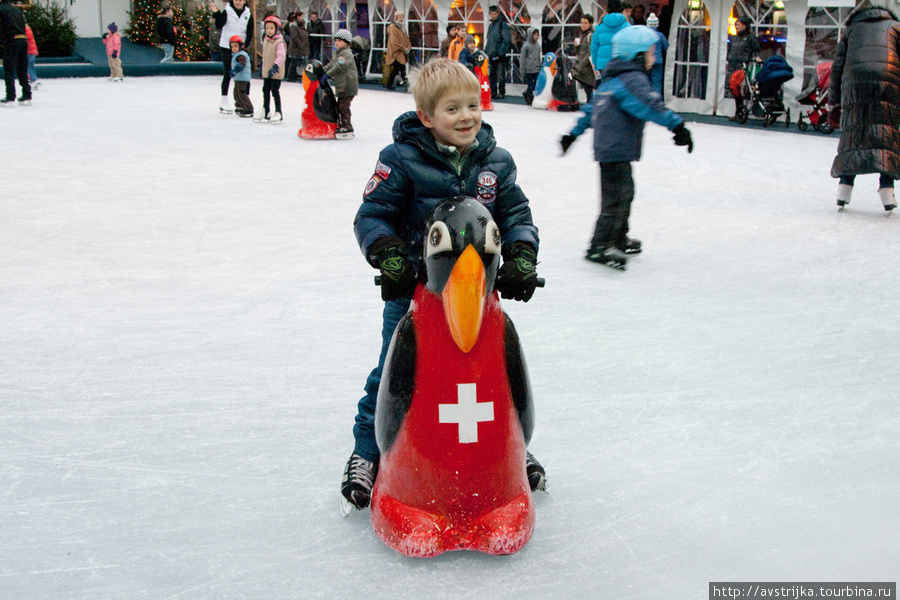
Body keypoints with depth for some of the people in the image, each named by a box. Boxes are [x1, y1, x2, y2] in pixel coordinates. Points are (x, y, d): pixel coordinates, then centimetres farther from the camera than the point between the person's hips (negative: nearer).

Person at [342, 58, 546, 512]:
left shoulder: (496, 162, 1)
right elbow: (371, 217, -10)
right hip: (412, 291, -3)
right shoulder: (402, 160, -12)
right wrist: (390, 257, -24)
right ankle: (367, 452, 21)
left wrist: (521, 258, -10)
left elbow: (516, 215, 5)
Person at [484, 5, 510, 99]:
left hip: (500, 55, -8)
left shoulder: (502, 24, -6)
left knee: (500, 75, -5)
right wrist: (486, 50, 13)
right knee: (491, 74, 11)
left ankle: (501, 93, 1)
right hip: (492, 55, 8)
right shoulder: (491, 25, 17)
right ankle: (493, 92, 18)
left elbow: (507, 40, -13)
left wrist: (501, 52, -18)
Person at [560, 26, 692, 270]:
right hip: (617, 150, -10)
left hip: (606, 147, 11)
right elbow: (650, 106, -29)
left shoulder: (612, 80, 18)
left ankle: (619, 239, 32)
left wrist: (574, 133, 31)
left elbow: (592, 109, 25)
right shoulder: (633, 79, -13)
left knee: (625, 192, 21)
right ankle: (599, 246, -10)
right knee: (617, 197, -10)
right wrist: (677, 126, -36)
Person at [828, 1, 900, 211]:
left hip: (854, 84, 1)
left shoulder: (851, 30, 27)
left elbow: (837, 67, 19)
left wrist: (834, 104, 18)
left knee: (853, 133, 5)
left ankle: (845, 184, -6)